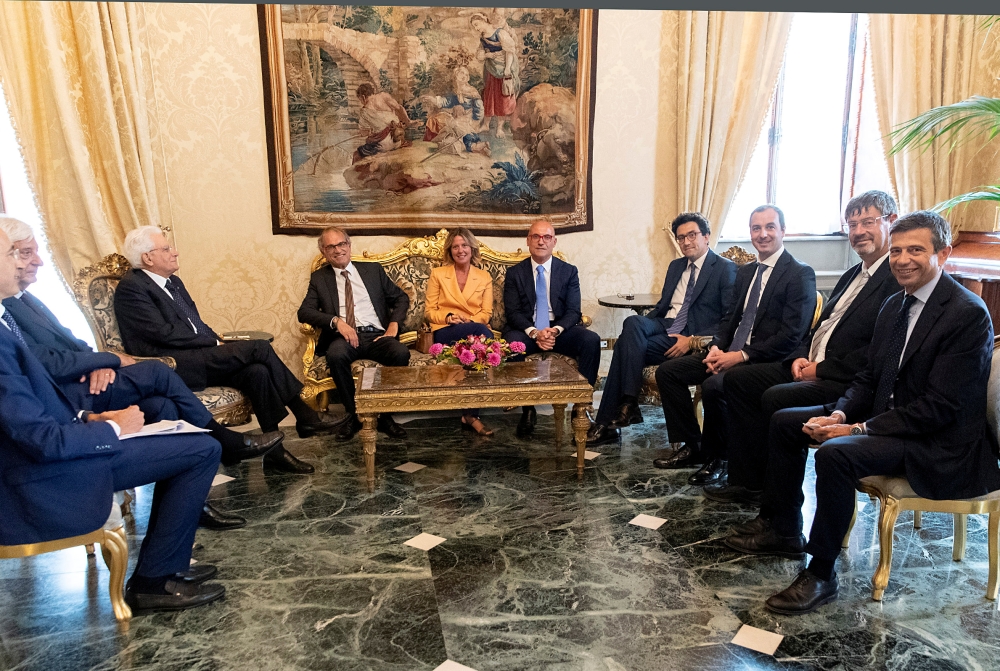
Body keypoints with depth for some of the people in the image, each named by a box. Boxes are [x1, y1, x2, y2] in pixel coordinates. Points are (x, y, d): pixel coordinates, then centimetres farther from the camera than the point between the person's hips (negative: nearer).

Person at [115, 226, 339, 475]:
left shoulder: (173, 282, 21)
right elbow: (163, 333, -15)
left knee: (257, 371, -20)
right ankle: (304, 415, -13)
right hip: (172, 368, -8)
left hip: (199, 357, 8)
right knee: (259, 347, -21)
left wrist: (218, 343, 2)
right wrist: (215, 344, -11)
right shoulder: (131, 287, -6)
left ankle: (274, 451, -15)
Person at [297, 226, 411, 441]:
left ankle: (385, 415, -15)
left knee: (401, 353, -32)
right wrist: (336, 321, -14)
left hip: (377, 335, 1)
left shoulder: (373, 269, 18)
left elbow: (401, 298, 17)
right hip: (344, 337, -1)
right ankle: (353, 414, -15)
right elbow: (304, 312, 3)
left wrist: (394, 324, -2)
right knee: (335, 355, -37)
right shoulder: (319, 278, 16)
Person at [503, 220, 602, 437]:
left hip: (561, 330, 1)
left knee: (592, 340, -29)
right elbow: (512, 312, -2)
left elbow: (573, 311, 0)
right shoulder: (514, 273, 7)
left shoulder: (569, 271, 8)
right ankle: (527, 408, -21)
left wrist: (555, 330, -21)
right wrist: (534, 332, -21)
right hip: (527, 331, -1)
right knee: (510, 342, -35)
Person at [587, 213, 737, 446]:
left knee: (625, 345, -26)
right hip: (663, 326, 6)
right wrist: (641, 327, 2)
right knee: (632, 322, -29)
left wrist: (693, 340, -19)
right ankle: (627, 404, -31)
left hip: (692, 336, -6)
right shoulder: (675, 266, 22)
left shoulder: (726, 269, 0)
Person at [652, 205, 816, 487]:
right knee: (667, 371, -3)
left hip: (766, 361, -8)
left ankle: (715, 459, -9)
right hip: (730, 353, 8)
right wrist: (716, 347, -2)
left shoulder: (800, 274, -9)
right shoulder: (745, 273, 16)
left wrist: (742, 355, -21)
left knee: (713, 385, -33)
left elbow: (792, 335, -17)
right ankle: (689, 446, 6)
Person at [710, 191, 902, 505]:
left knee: (776, 398, -29)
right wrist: (800, 357, 2)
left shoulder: (899, 279, -11)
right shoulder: (852, 275, 20)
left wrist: (822, 368, -16)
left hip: (848, 382, -10)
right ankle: (747, 481, 2)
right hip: (810, 367, 10)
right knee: (737, 379, -1)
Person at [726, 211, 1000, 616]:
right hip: (886, 414, 9)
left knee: (835, 454, -32)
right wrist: (840, 414, -8)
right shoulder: (895, 305, 9)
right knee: (785, 422, 4)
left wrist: (858, 429, -23)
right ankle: (782, 529, 15)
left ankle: (821, 574, -15)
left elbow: (940, 408, -22)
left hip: (937, 441, -9)